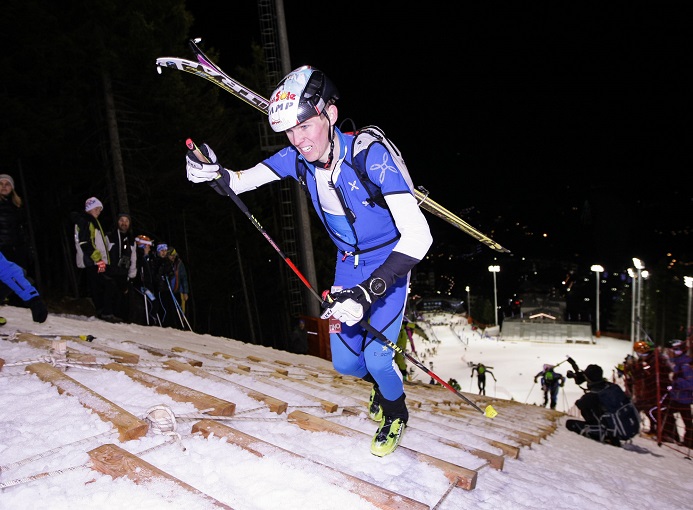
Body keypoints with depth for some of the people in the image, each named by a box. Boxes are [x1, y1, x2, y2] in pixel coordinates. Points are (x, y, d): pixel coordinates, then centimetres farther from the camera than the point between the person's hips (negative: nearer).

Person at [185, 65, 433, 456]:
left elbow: (418, 236, -37)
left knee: (376, 358, -10)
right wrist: (214, 173, -27)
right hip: (348, 263, 5)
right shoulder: (297, 158, -14)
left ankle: (396, 414, 24)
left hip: (390, 263, -5)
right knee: (345, 362, 7)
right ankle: (382, 382, 43)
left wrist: (367, 292, -44)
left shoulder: (369, 156, -31)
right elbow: (239, 182, -3)